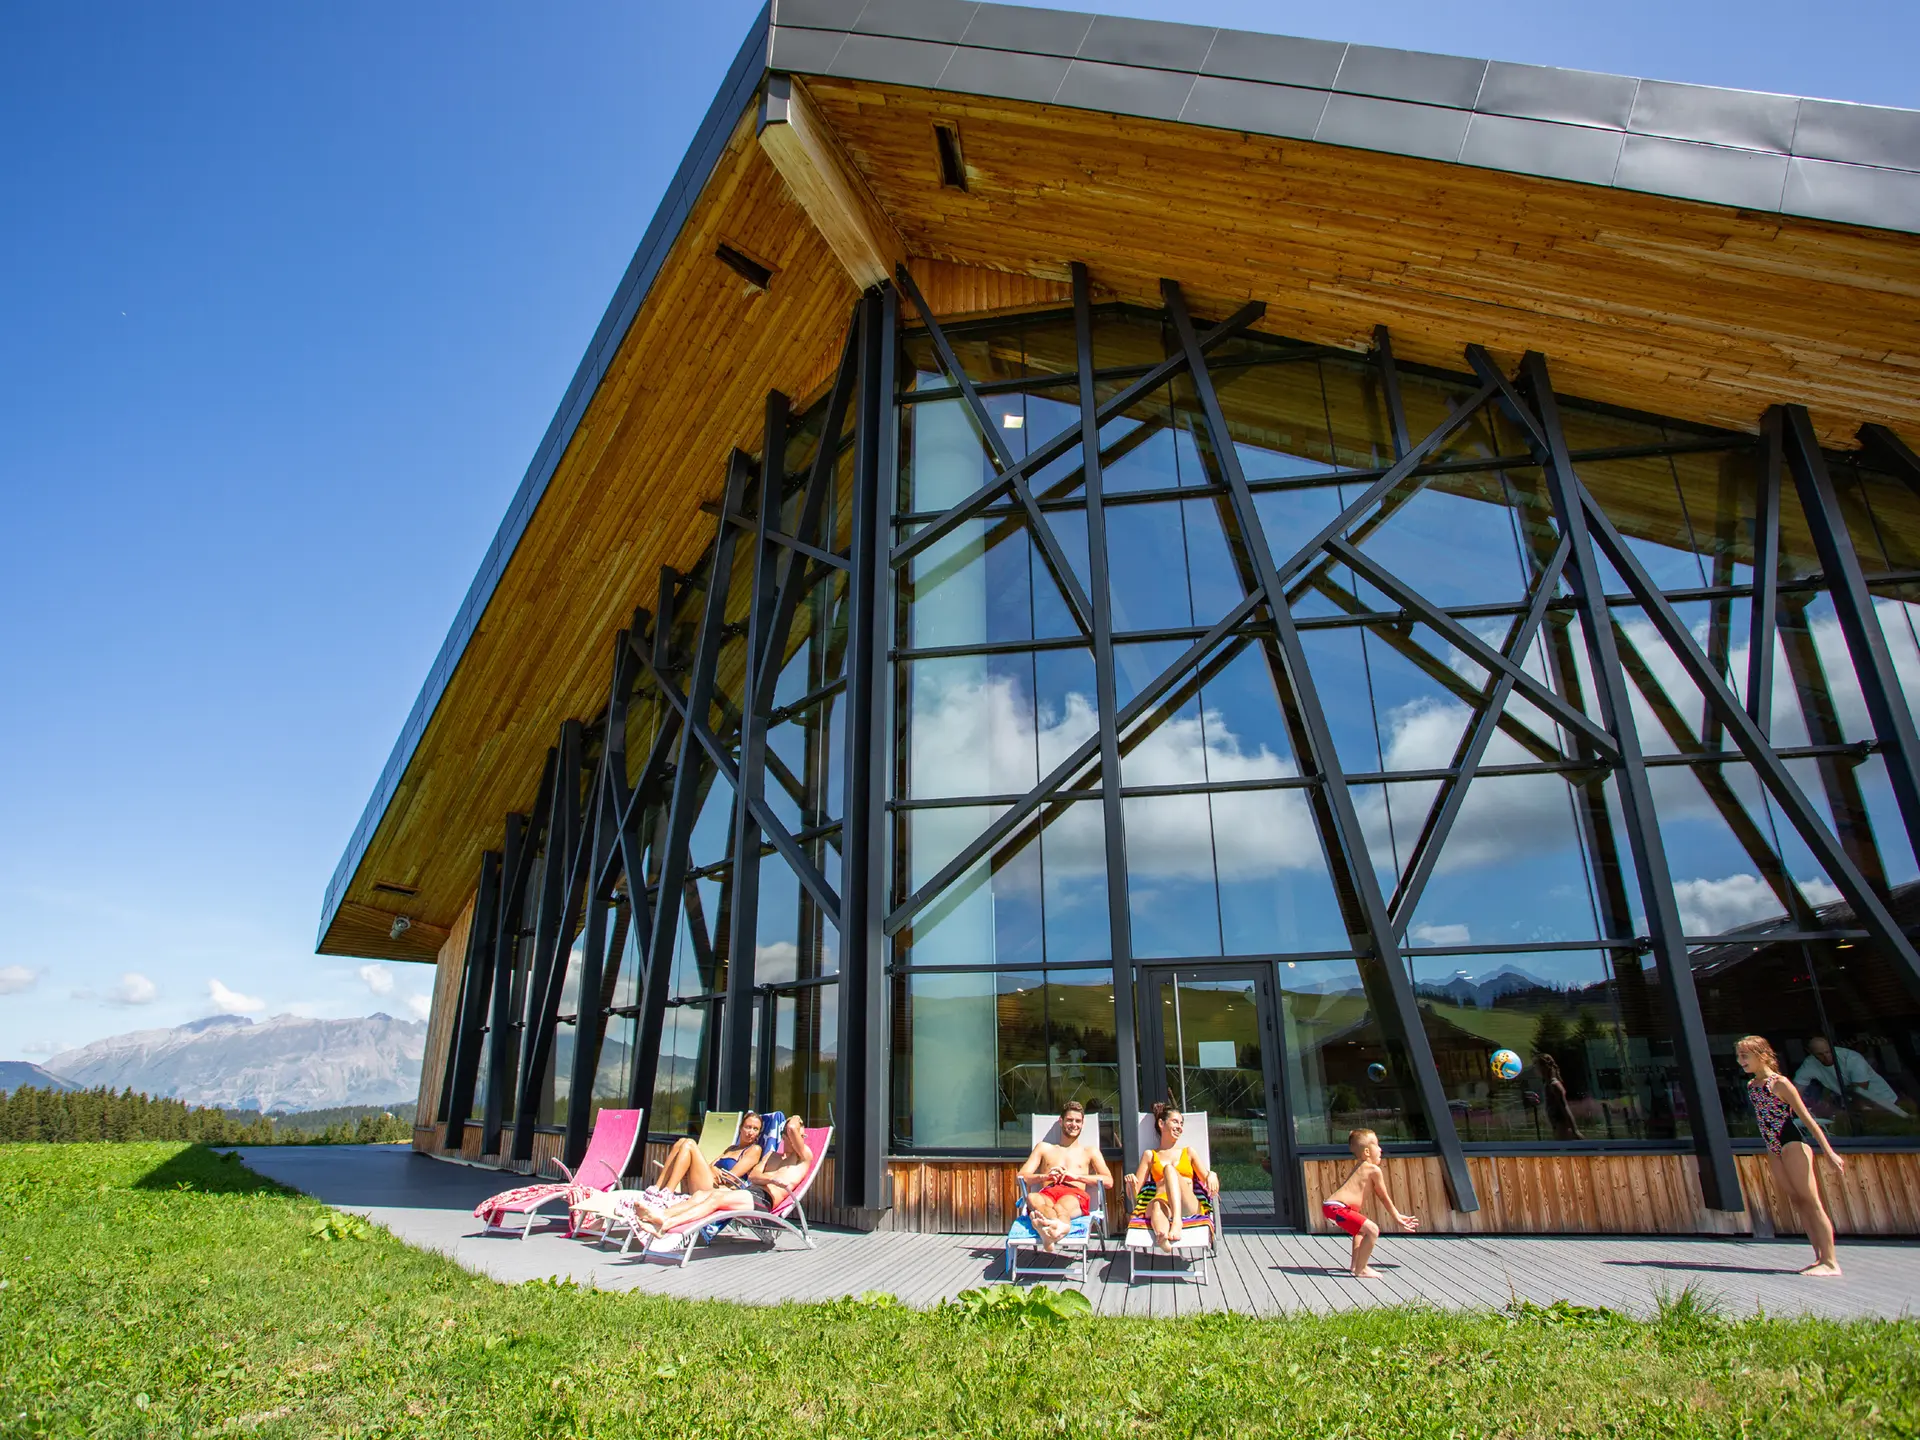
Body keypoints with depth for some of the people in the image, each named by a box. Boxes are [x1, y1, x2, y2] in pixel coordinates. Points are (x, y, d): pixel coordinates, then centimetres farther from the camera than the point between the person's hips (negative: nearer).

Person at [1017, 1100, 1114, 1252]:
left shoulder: (1090, 1152, 29)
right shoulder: (1044, 1148, 31)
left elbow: (1108, 1180, 11)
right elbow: (1021, 1177, 18)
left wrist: (1075, 1176, -2)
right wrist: (1046, 1176, -3)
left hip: (1075, 1195, -1)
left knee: (1059, 1208, -41)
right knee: (1032, 1198, -39)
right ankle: (1061, 1227, -70)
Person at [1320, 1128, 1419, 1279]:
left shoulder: (1361, 1168, 24)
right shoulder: (1374, 1170, -5)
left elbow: (1380, 1196, 30)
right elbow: (1385, 1198, 2)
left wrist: (1398, 1215, 33)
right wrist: (1397, 1218, 15)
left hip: (1330, 1204, 11)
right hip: (1336, 1207, -11)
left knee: (1361, 1228, 34)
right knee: (1372, 1230, -15)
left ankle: (1356, 1263, 39)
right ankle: (1360, 1270, -6)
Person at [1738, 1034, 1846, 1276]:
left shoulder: (1779, 1083, -10)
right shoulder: (1751, 1086, 12)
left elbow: (1806, 1118, -10)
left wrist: (1828, 1151, -12)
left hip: (1792, 1144, -8)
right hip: (1775, 1150, 8)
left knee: (1811, 1200, -7)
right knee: (1797, 1202, 8)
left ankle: (1830, 1262, -6)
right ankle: (1820, 1257, 12)